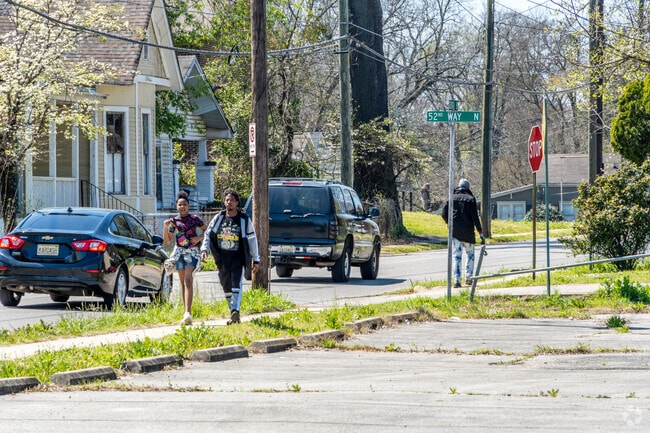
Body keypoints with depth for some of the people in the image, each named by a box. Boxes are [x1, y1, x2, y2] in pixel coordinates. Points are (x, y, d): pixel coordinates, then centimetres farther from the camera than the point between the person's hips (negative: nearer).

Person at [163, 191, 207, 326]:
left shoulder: (195, 219, -1)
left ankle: (188, 313, -29)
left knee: (188, 281, -19)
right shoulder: (174, 221, 6)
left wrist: (199, 238, -8)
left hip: (192, 252, -4)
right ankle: (187, 313, 15)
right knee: (183, 283, 8)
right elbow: (167, 241, 6)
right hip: (179, 252, 4)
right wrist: (166, 227, -9)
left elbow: (206, 230, 10)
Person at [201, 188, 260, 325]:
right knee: (226, 287, 9)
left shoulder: (244, 220, 1)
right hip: (222, 259, 4)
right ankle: (234, 314, 21)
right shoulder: (218, 218, 7)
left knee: (236, 285, -19)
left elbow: (252, 239, 5)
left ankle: (235, 311, -27)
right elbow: (208, 235, 10)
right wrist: (204, 249, -7)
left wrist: (256, 260, 4)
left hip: (237, 258, -4)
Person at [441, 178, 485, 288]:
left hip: (454, 231, 1)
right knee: (470, 254, 16)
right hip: (468, 231, -1)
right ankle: (468, 277, 12)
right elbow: (475, 217, -7)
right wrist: (480, 233, -5)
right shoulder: (471, 199, -2)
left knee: (457, 255, 2)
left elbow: (444, 214, 1)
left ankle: (456, 280, -7)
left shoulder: (452, 198, 4)